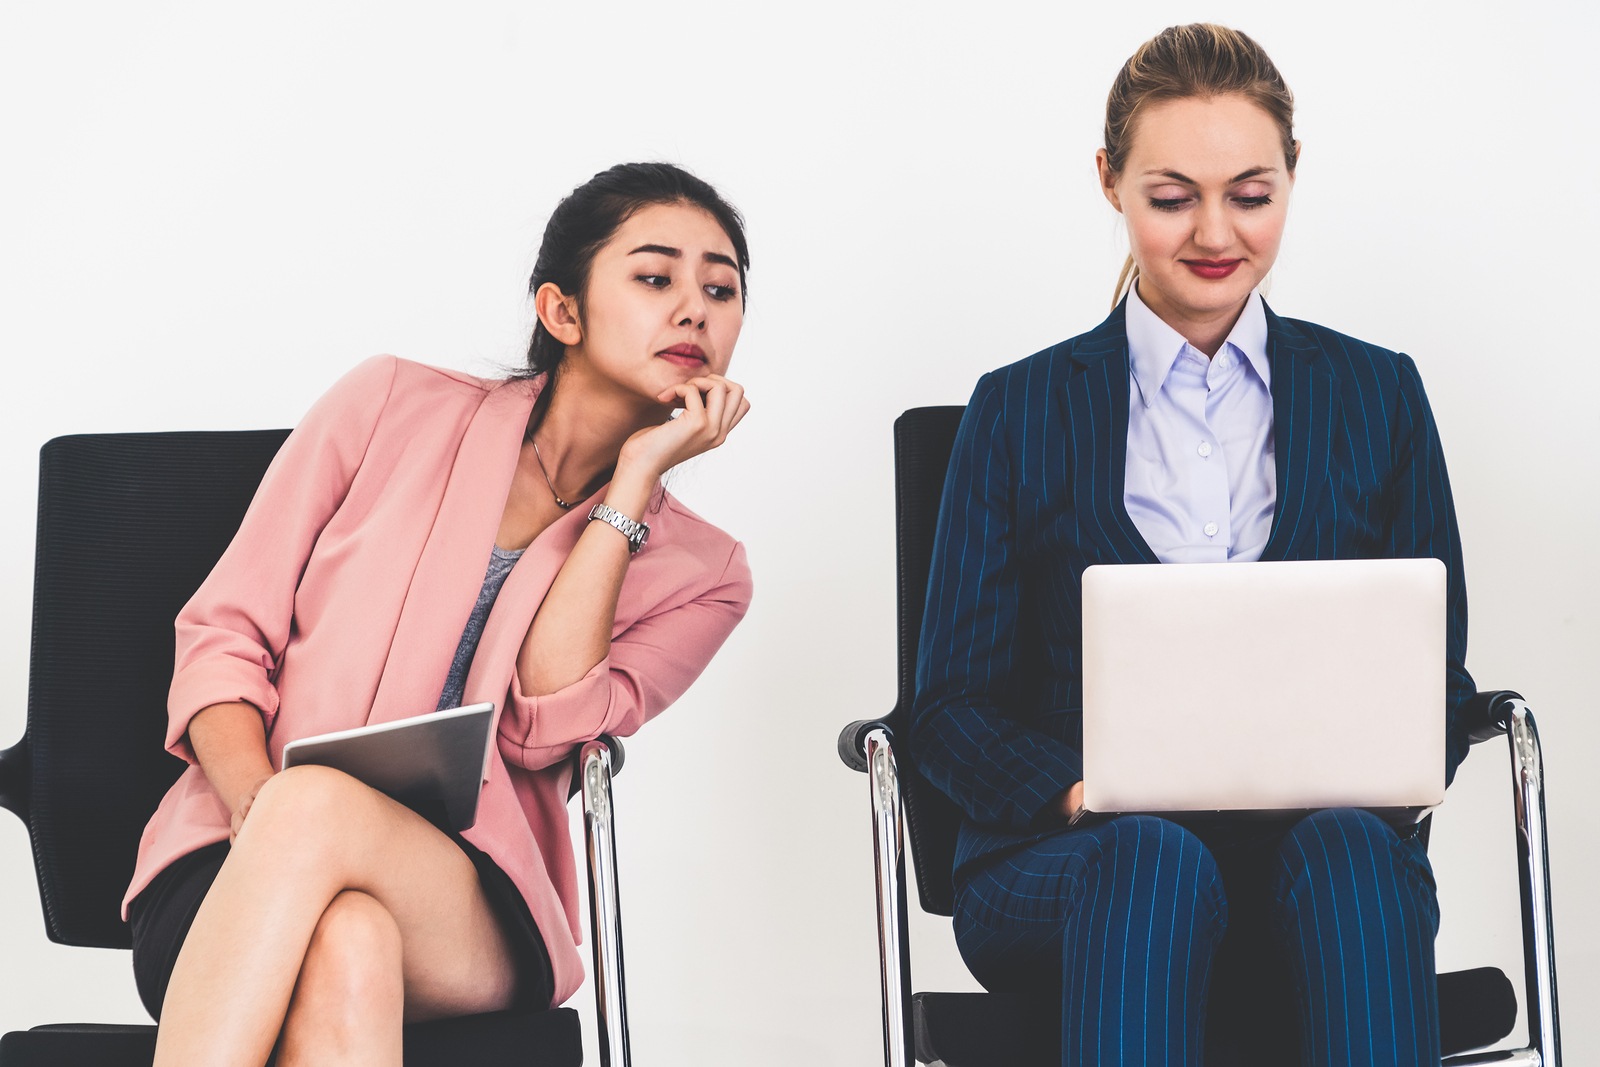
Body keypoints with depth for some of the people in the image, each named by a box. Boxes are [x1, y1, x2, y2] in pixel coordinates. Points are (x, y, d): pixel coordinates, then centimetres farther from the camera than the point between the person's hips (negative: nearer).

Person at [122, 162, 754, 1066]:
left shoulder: (703, 573, 14)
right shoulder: (397, 407, 12)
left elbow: (545, 725, -6)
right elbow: (223, 635, 7)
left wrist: (635, 480, -3)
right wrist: (260, 809, -14)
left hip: (468, 918, 0)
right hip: (225, 878, 0)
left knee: (315, 802, -36)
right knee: (346, 938, -39)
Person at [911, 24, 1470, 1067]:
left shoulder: (1379, 396, 17)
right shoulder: (1021, 412, 13)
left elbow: (1436, 683, 14)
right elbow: (954, 705, 7)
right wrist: (1080, 790, -15)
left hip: (1322, 857, 1)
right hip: (1062, 865, -1)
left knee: (1348, 848, -36)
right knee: (1151, 856, -37)